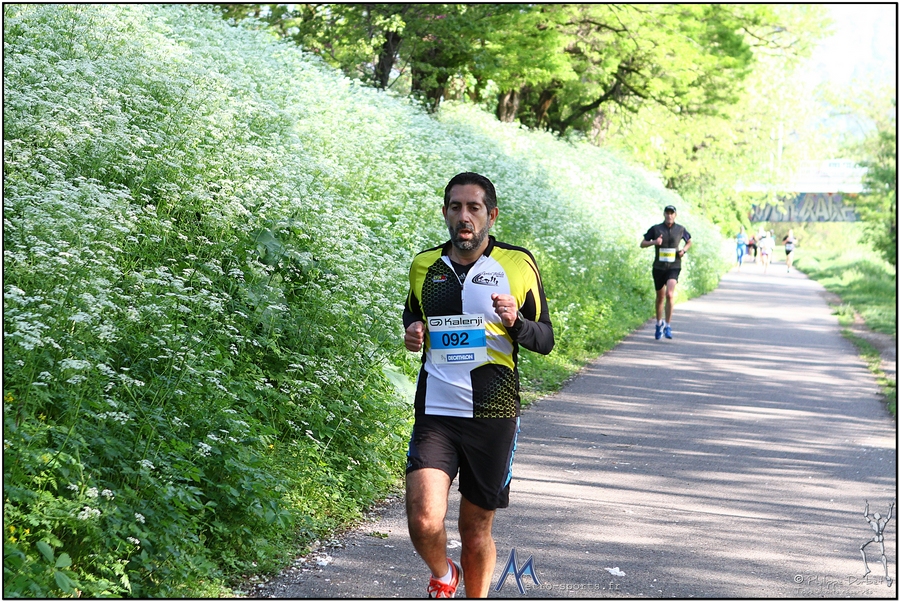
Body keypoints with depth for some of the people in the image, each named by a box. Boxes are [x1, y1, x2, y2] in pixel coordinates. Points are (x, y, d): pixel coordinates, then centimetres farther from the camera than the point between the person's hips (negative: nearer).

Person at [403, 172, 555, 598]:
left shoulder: (518, 265, 0)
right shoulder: (424, 265, 7)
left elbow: (545, 339, 5)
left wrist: (515, 322, -17)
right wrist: (412, 331, 3)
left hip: (493, 415, -1)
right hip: (435, 413, 1)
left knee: (476, 530, 7)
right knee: (424, 521, -15)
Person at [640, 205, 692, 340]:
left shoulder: (680, 229, 3)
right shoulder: (655, 229, -1)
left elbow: (689, 242, 21)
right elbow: (642, 244, 3)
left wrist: (684, 250, 0)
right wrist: (654, 242, -16)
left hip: (673, 267, -1)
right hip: (659, 267, 1)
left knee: (670, 294, -21)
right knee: (660, 297, 13)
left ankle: (668, 325, -14)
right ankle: (659, 323, 34)